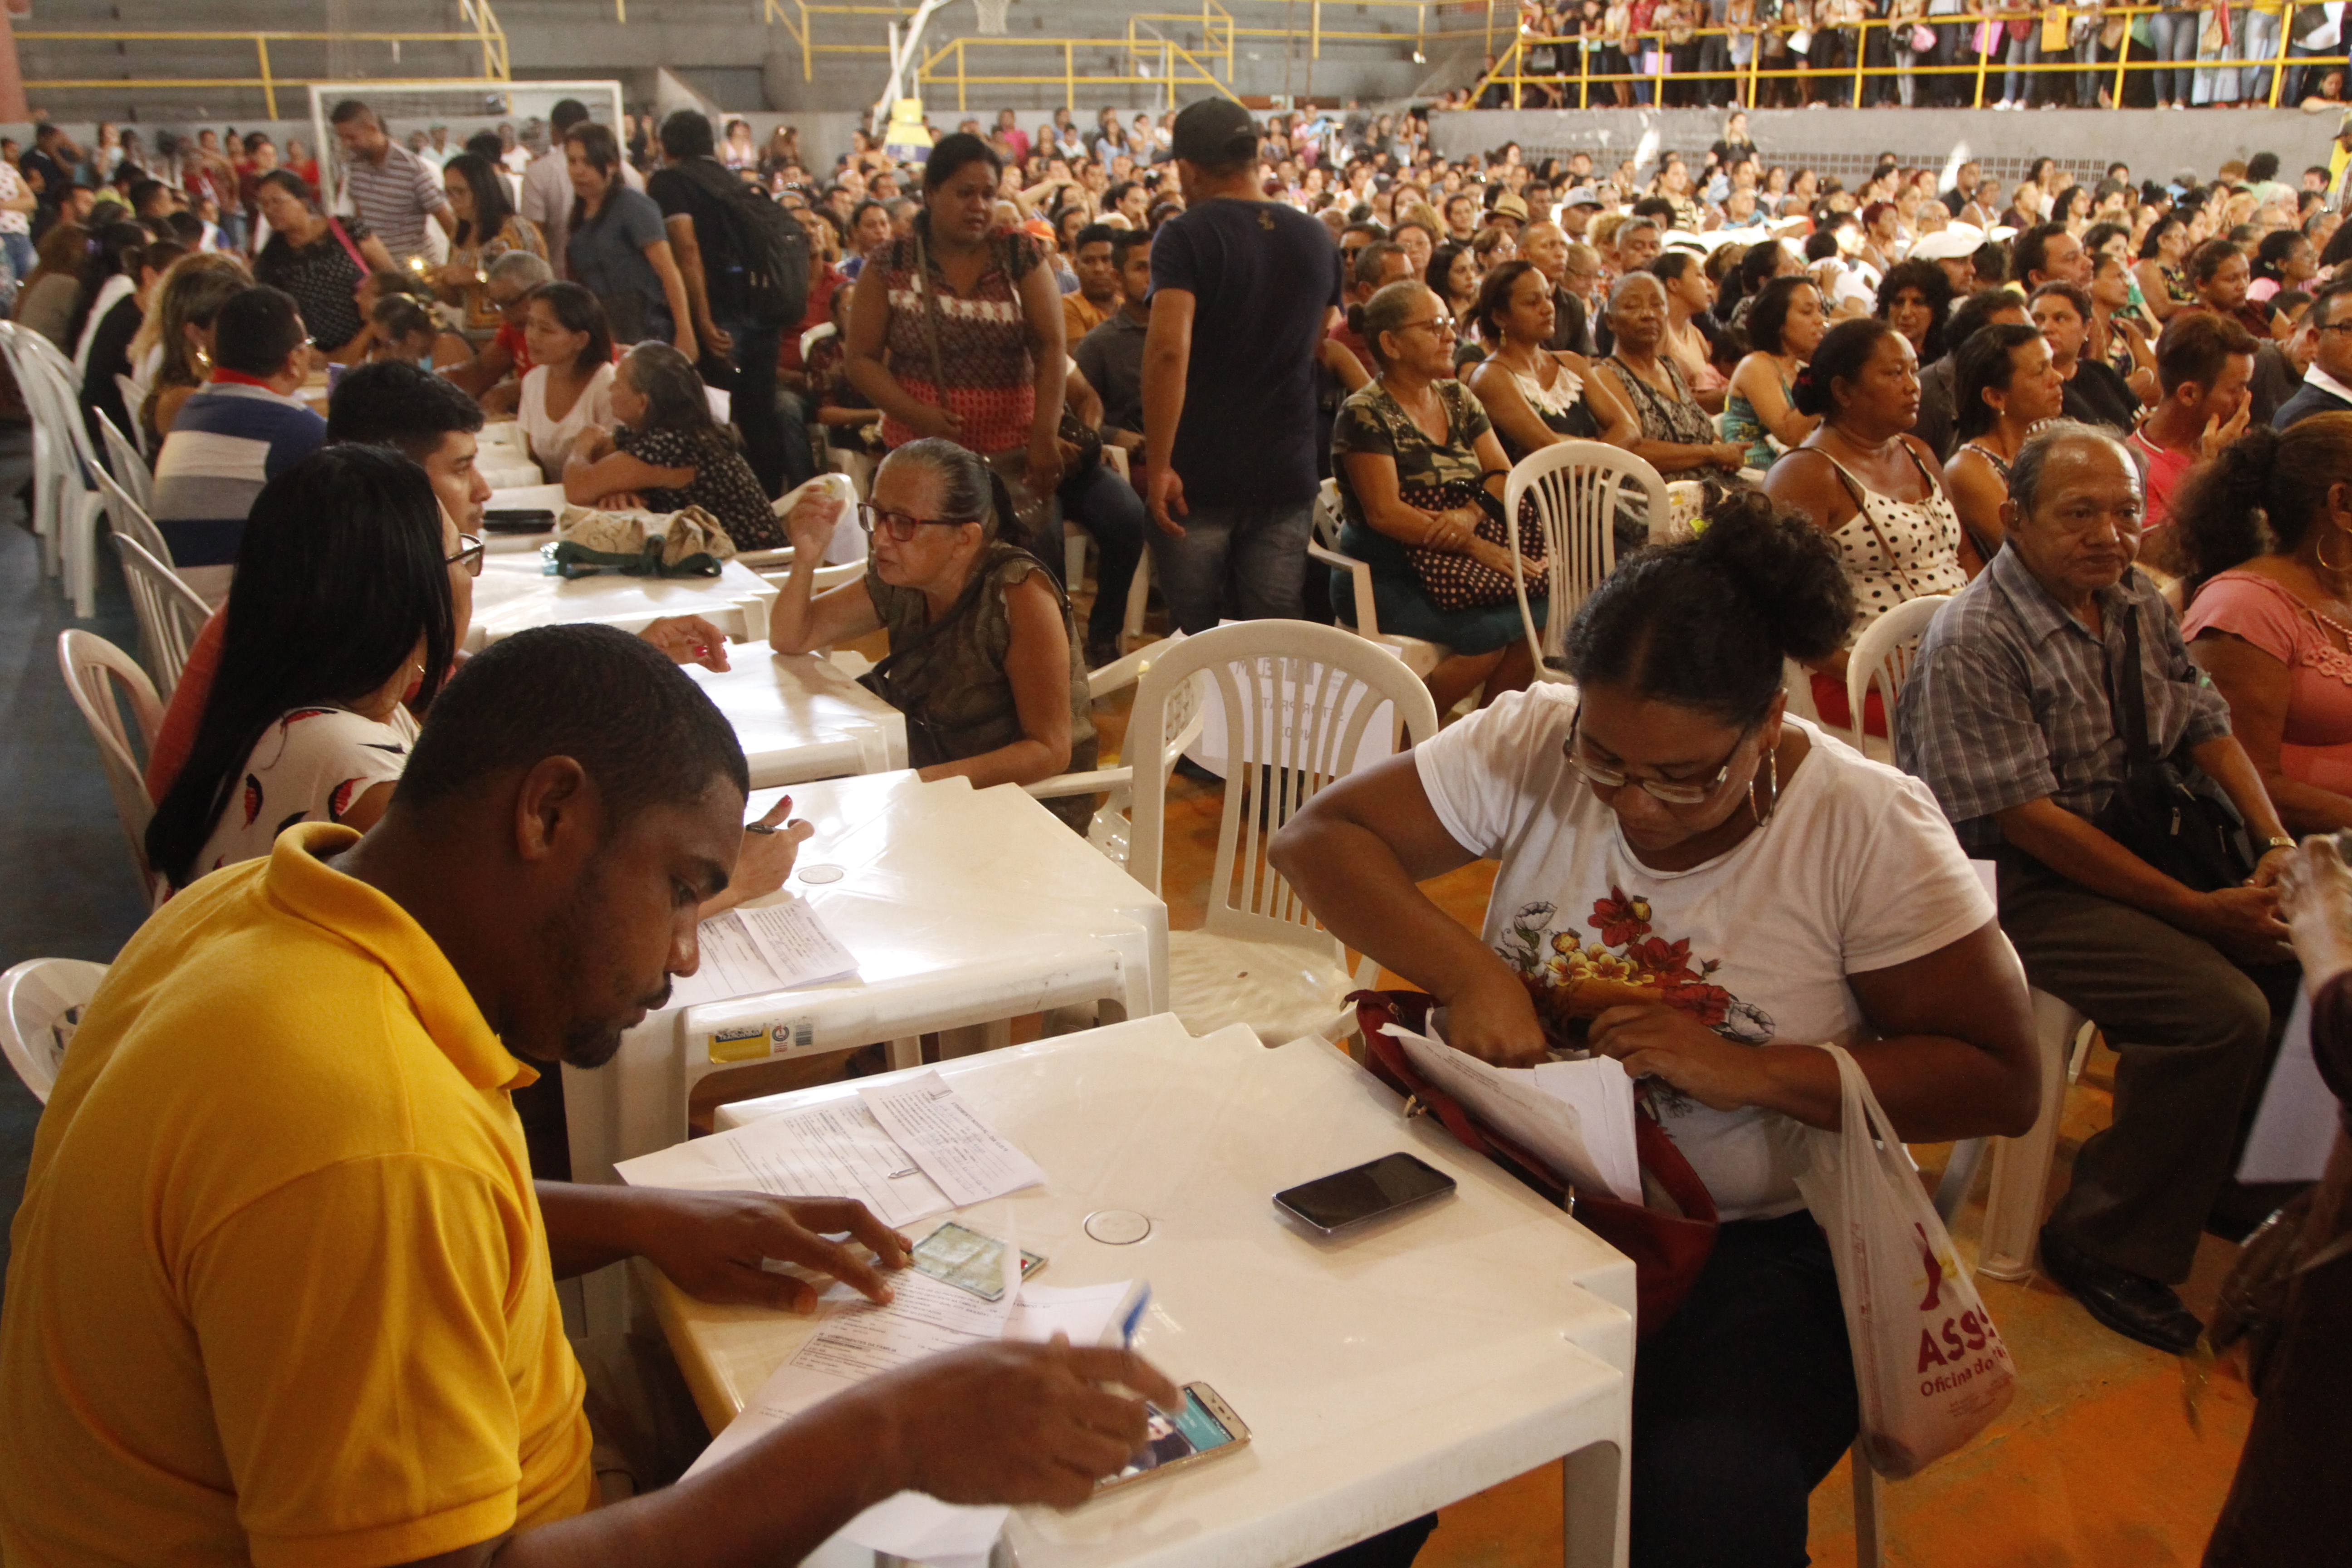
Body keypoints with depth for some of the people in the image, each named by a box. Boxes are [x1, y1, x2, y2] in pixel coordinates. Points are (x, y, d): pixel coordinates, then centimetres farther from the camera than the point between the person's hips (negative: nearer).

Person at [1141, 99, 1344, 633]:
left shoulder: (1184, 237, -9)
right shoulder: (1316, 240, 9)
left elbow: (1168, 350, -23)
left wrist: (1159, 463, -21)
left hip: (1198, 477, -4)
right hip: (1287, 475, 4)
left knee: (1191, 645, 10)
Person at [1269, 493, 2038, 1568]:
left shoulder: (1866, 825, -11)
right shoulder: (1532, 742, -6)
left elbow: (2001, 1082, -10)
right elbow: (1316, 837, -6)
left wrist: (1748, 1071, -22)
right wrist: (1466, 971, -21)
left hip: (1758, 1245, -2)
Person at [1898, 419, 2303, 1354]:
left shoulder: (2135, 604, 9)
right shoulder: (1974, 642, -18)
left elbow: (2205, 726, 14)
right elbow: (2028, 819, -22)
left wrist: (2277, 842, -4)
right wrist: (2200, 912, -20)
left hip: (2128, 850, 8)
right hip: (2017, 885, -8)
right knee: (2221, 1007, -24)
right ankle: (2104, 1244, -7)